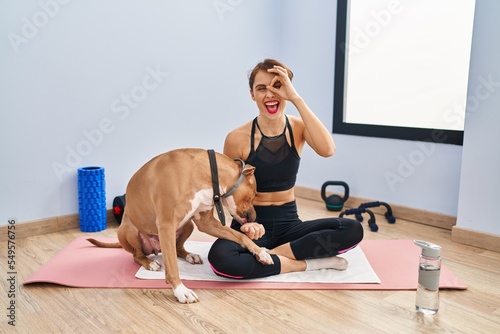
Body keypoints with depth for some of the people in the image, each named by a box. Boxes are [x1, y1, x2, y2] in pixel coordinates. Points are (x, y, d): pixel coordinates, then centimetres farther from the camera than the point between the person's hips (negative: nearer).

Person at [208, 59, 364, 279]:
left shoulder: (299, 128, -3)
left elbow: (327, 150, -26)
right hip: (253, 224, -2)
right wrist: (244, 222, -22)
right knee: (220, 257, -35)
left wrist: (296, 99, -27)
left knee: (353, 230, -21)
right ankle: (308, 263, -15)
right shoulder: (237, 138, -11)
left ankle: (266, 256, -16)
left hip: (289, 224, 3)